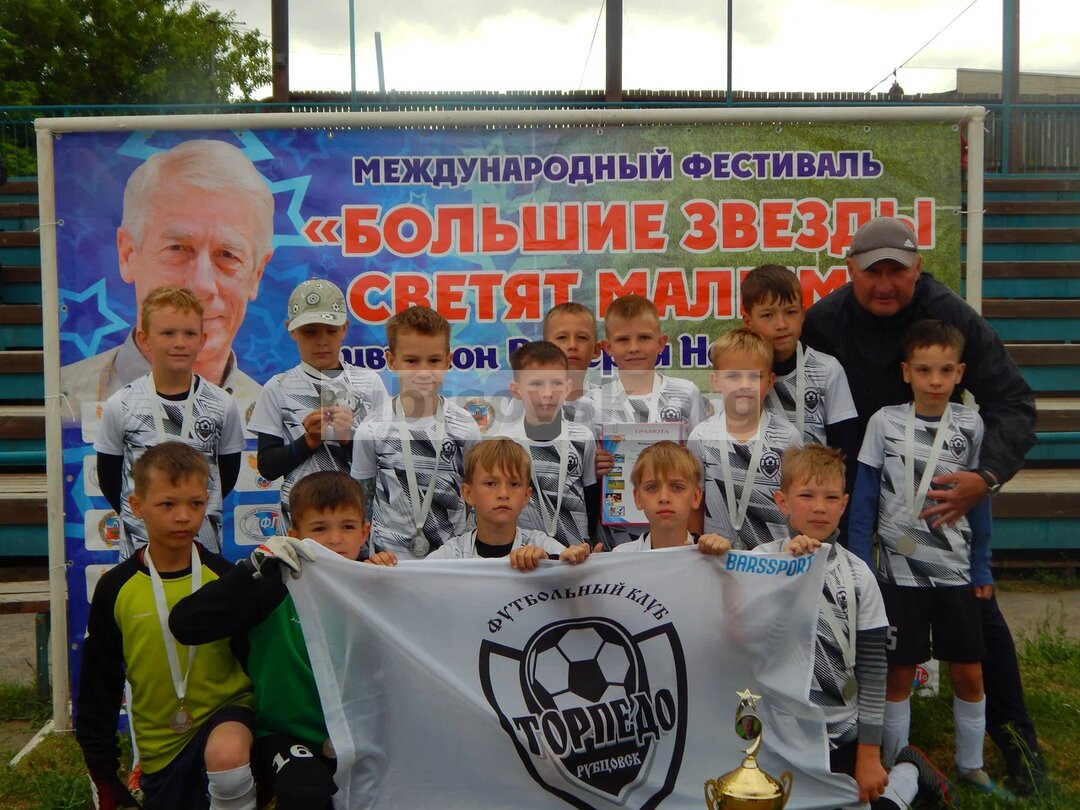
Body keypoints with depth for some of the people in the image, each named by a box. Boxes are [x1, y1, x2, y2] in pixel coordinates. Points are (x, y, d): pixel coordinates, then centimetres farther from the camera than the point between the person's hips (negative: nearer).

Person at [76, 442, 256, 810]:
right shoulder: (115, 588, -6)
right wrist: (103, 774, 6)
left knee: (225, 754, -34)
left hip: (226, 710, -3)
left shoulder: (226, 576, -9)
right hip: (160, 746, 3)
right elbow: (98, 686, 3)